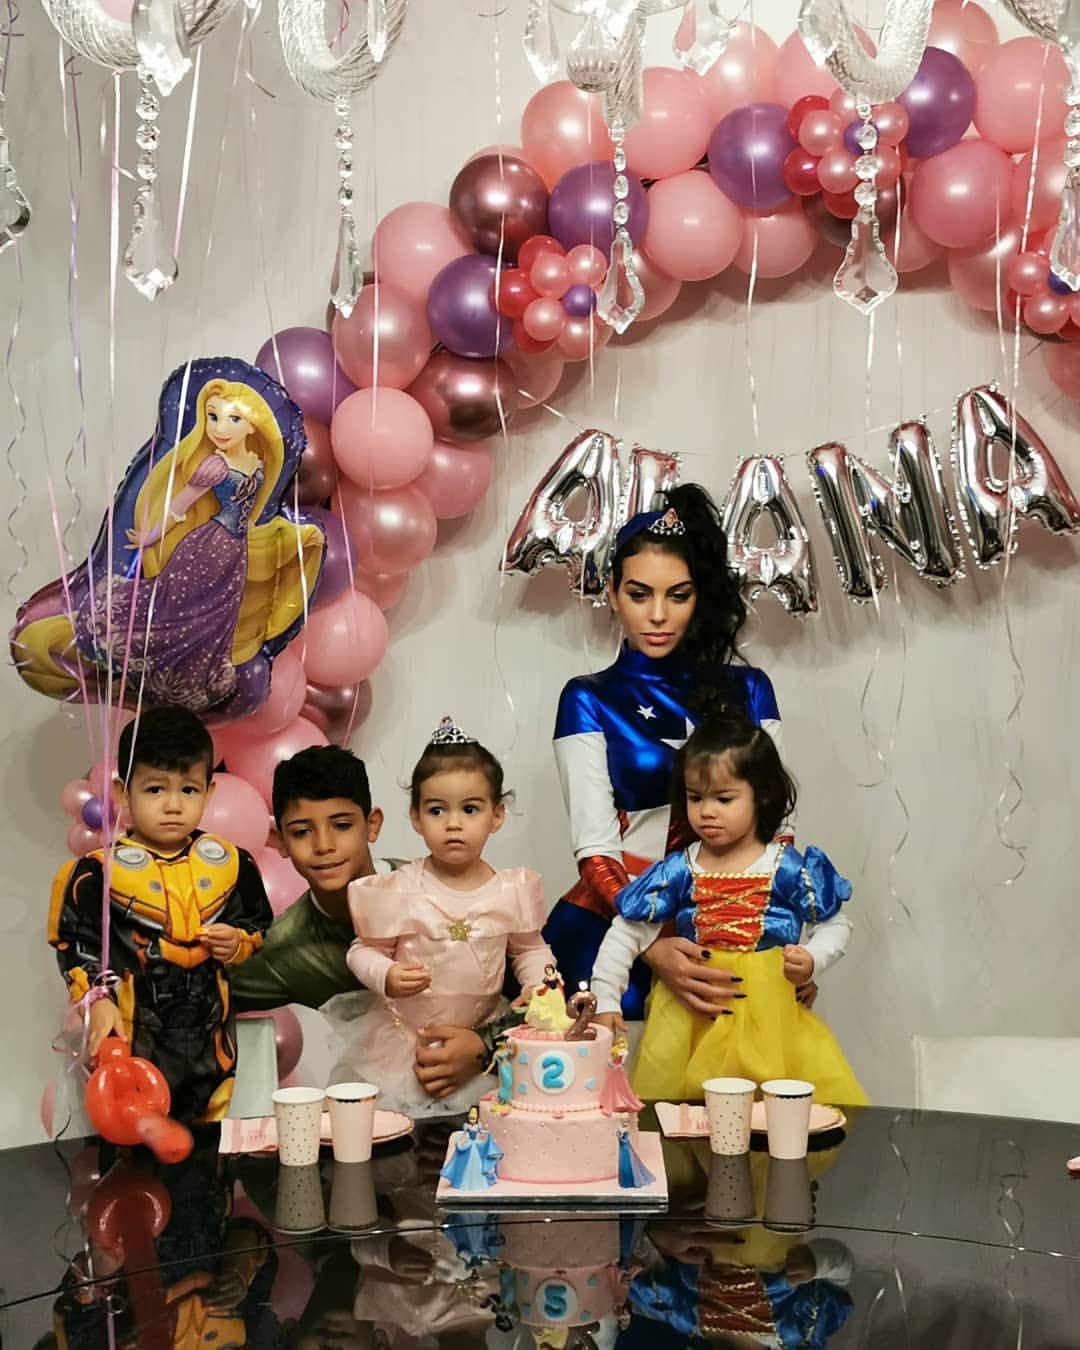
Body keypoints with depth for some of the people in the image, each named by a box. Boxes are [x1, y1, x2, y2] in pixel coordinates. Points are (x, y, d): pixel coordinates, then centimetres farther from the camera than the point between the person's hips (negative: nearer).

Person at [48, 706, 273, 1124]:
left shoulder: (230, 863, 2)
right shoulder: (98, 871, -7)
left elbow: (260, 924, 13)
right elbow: (75, 943, -5)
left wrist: (238, 942, -7)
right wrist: (98, 1002, -17)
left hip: (209, 1040, 3)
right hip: (131, 1037, -3)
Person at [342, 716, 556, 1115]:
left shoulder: (514, 890, -2)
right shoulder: (399, 891, -9)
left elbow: (531, 950, 12)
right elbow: (363, 949, 0)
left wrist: (539, 986, -6)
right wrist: (386, 976, -20)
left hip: (483, 1038, 2)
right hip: (405, 1037, -1)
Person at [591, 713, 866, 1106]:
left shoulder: (788, 868, -4)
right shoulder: (678, 872, 1)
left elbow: (837, 923, 7)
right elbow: (627, 932, 3)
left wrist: (812, 961, -12)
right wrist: (604, 999, -5)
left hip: (772, 1014, -1)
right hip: (690, 1019, 1)